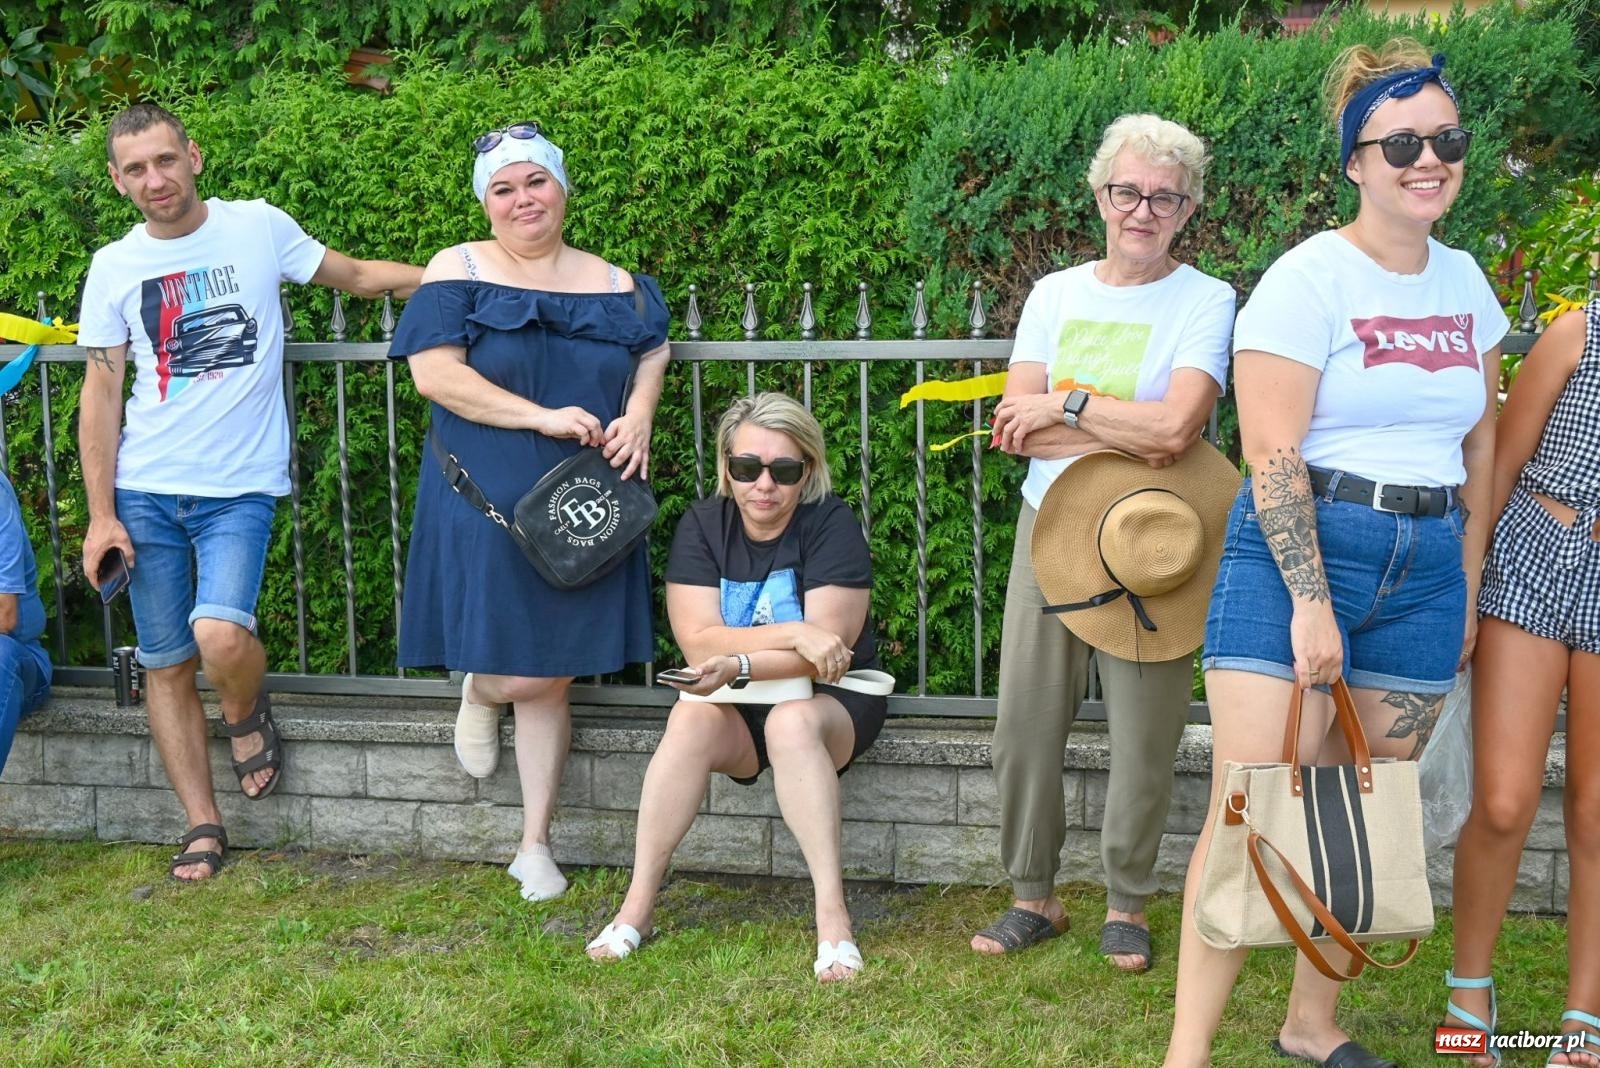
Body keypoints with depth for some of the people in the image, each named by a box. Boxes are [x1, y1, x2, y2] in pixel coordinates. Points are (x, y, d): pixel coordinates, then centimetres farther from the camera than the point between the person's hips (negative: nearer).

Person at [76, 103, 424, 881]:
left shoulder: (258, 226, 1)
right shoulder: (114, 267, 5)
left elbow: (355, 275, 13)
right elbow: (101, 394, 7)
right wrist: (101, 515, 1)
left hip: (241, 487, -2)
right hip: (146, 493, 3)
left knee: (221, 634, -23)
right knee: (166, 664, 5)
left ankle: (247, 714, 12)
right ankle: (203, 826, 19)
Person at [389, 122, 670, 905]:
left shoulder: (614, 286, 10)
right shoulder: (459, 271, -2)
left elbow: (652, 356, 17)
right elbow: (433, 372, -12)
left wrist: (638, 416, -5)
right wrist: (543, 417, -18)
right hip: (488, 507, -3)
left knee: (555, 679, 7)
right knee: (521, 676, -9)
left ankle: (536, 845, 21)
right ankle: (477, 695, 31)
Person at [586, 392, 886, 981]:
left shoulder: (832, 524, -11)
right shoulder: (702, 524, -3)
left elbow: (825, 651, -18)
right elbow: (699, 643, -13)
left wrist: (739, 664, -31)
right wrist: (793, 634, -24)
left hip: (830, 701, -2)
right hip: (736, 709, 2)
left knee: (792, 722, -35)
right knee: (691, 718, -30)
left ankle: (832, 913, -35)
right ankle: (638, 903, -25)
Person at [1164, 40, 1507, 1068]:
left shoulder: (1465, 280, 12)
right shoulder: (1309, 278, -8)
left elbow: (1479, 446, 17)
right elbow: (1273, 456, -13)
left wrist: (1466, 585, 12)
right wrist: (1311, 600, -16)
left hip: (1424, 570, 6)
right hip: (1297, 552, -6)